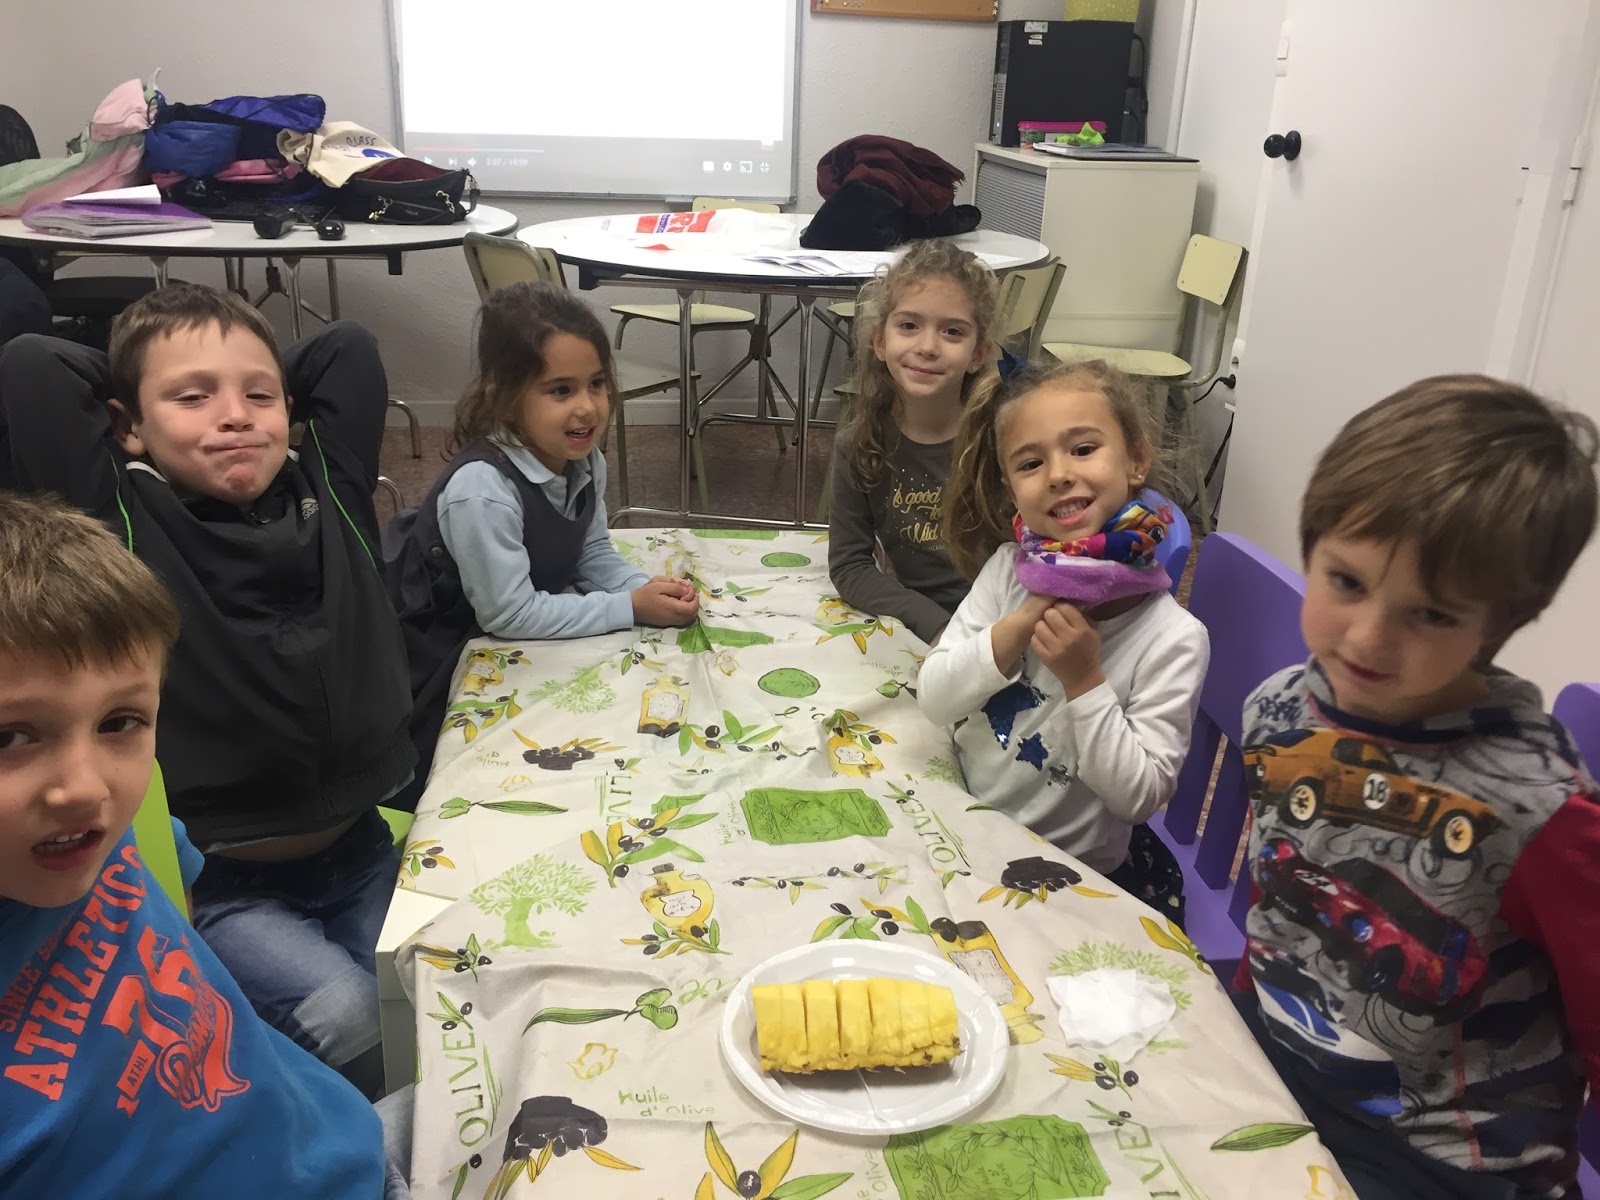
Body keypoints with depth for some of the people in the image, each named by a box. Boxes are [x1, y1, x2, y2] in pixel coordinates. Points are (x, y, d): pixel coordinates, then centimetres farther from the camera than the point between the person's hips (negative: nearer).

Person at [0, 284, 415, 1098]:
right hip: (215, 881, -4)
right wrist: (155, 385, -2)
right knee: (347, 1015, -21)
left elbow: (348, 346, 7)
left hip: (363, 851, 4)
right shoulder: (118, 517, -12)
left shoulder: (327, 486, -1)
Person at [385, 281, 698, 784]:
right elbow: (508, 612, -30)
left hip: (508, 640, 7)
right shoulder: (482, 489, -35)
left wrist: (649, 589, -19)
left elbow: (594, 554, 1)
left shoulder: (584, 460, -11)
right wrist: (630, 608, -28)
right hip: (433, 661, -7)